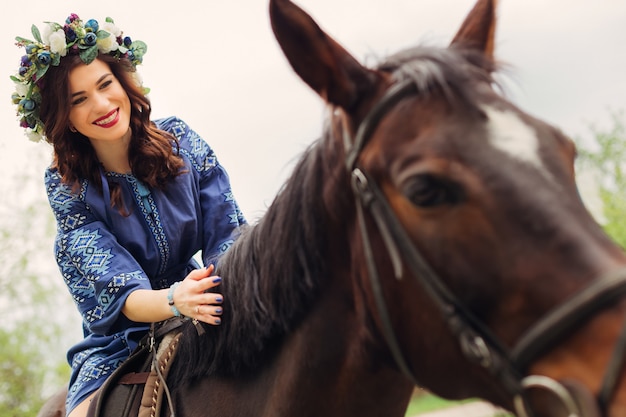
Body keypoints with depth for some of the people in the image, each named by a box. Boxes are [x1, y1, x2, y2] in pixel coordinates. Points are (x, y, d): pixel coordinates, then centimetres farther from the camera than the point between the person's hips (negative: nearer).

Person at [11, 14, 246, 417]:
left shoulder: (180, 141, -6)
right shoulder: (69, 190, -10)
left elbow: (226, 237, -9)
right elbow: (123, 294, -19)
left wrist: (228, 283, -32)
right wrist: (175, 301, -41)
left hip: (207, 322, 1)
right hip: (122, 342, -1)